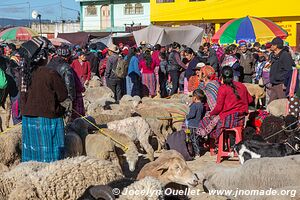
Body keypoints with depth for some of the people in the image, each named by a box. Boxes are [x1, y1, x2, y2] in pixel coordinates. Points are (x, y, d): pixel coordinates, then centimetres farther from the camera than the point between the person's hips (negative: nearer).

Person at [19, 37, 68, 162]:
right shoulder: (51, 74, -18)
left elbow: (23, 96, 11)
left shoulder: (26, 74, 1)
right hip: (47, 119, -6)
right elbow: (63, 95, -10)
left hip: (28, 119, 6)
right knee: (49, 156, 1)